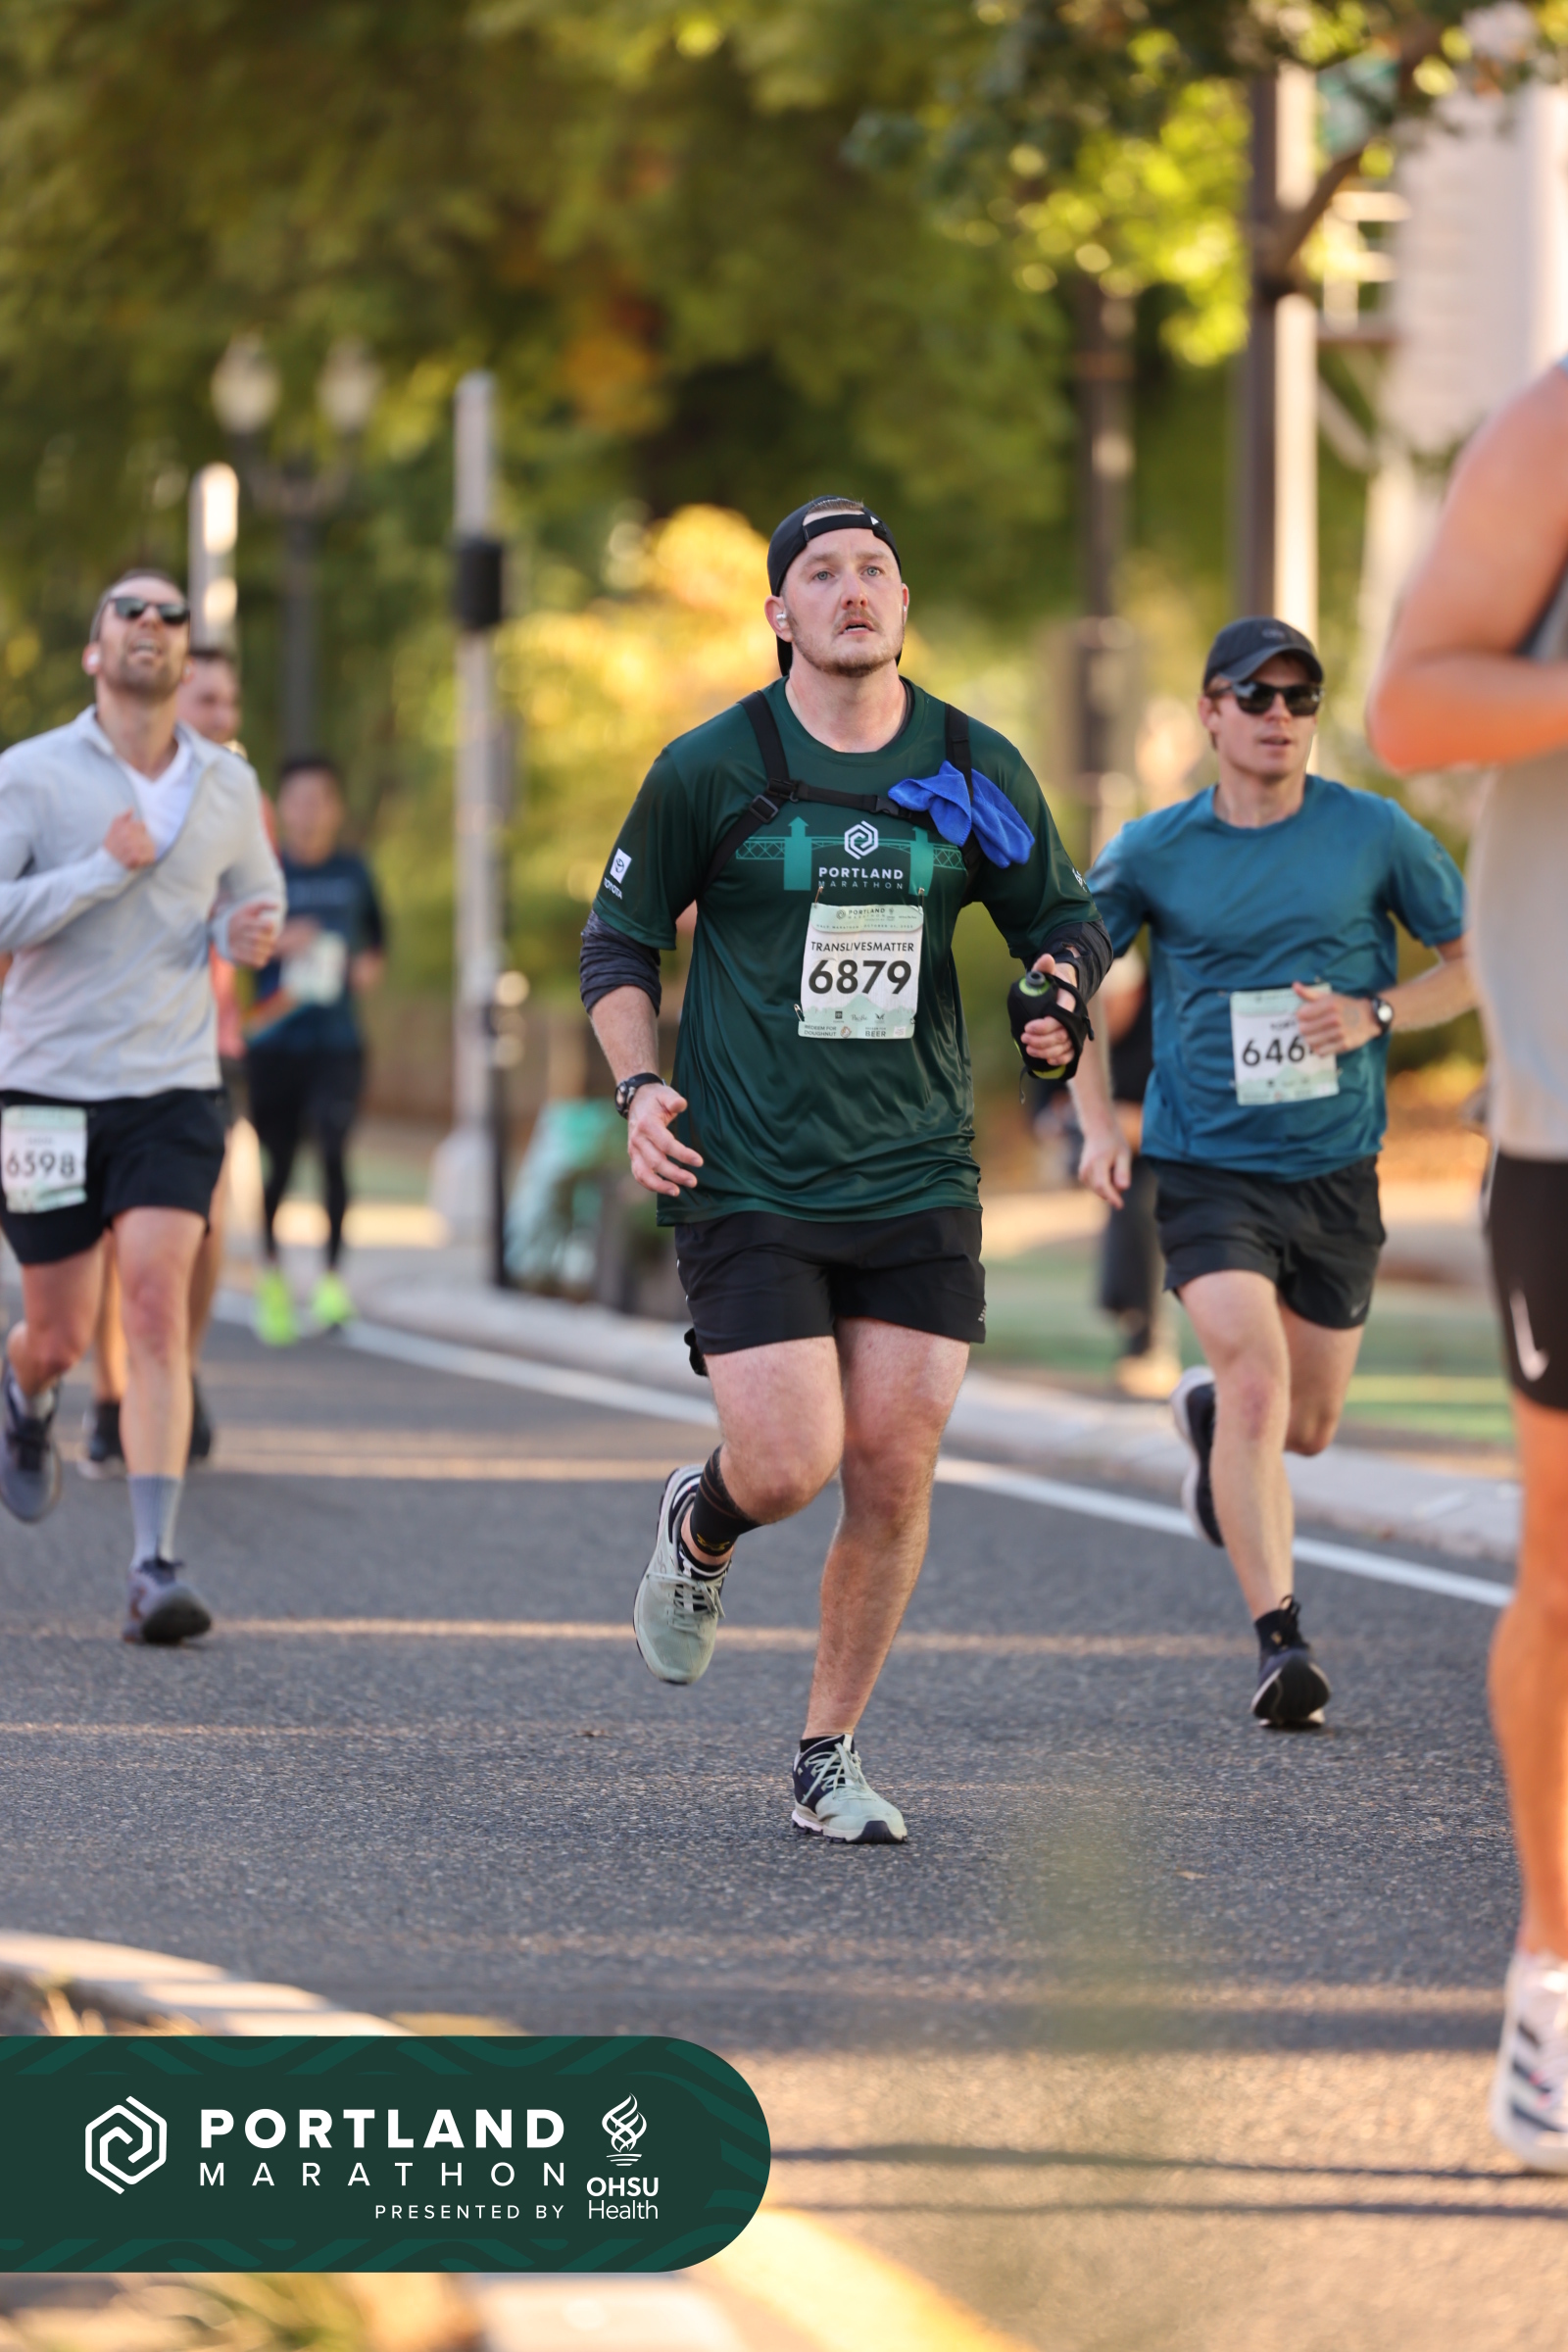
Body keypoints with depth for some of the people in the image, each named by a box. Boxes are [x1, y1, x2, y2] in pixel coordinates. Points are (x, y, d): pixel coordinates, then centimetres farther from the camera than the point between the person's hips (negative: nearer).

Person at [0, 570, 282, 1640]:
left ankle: (155, 1567, -19)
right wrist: (104, 869, -20)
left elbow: (257, 892, 24)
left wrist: (251, 931, 1)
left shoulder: (228, 785, 7)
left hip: (173, 1084, 1)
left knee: (159, 1307, -16)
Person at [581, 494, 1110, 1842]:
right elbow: (620, 940, 8)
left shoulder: (977, 771, 3)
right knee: (790, 1466, -11)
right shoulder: (710, 770, -3)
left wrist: (1069, 998, -7)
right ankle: (699, 1532, 27)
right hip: (747, 1182, -2)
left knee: (893, 1470, -2)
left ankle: (830, 1755, 15)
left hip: (920, 1180, 3)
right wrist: (640, 1086, -6)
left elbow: (1062, 915, 16)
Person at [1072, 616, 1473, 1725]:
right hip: (1206, 1165, -2)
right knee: (1257, 1383, -22)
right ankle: (1282, 1642, -20)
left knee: (1307, 1426, 14)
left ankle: (1207, 1415, 50)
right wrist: (1097, 1123, -1)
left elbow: (1476, 962, 6)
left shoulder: (1375, 834, -2)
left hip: (1335, 1172, 2)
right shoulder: (1154, 852, -3)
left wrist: (1372, 1016, -12)